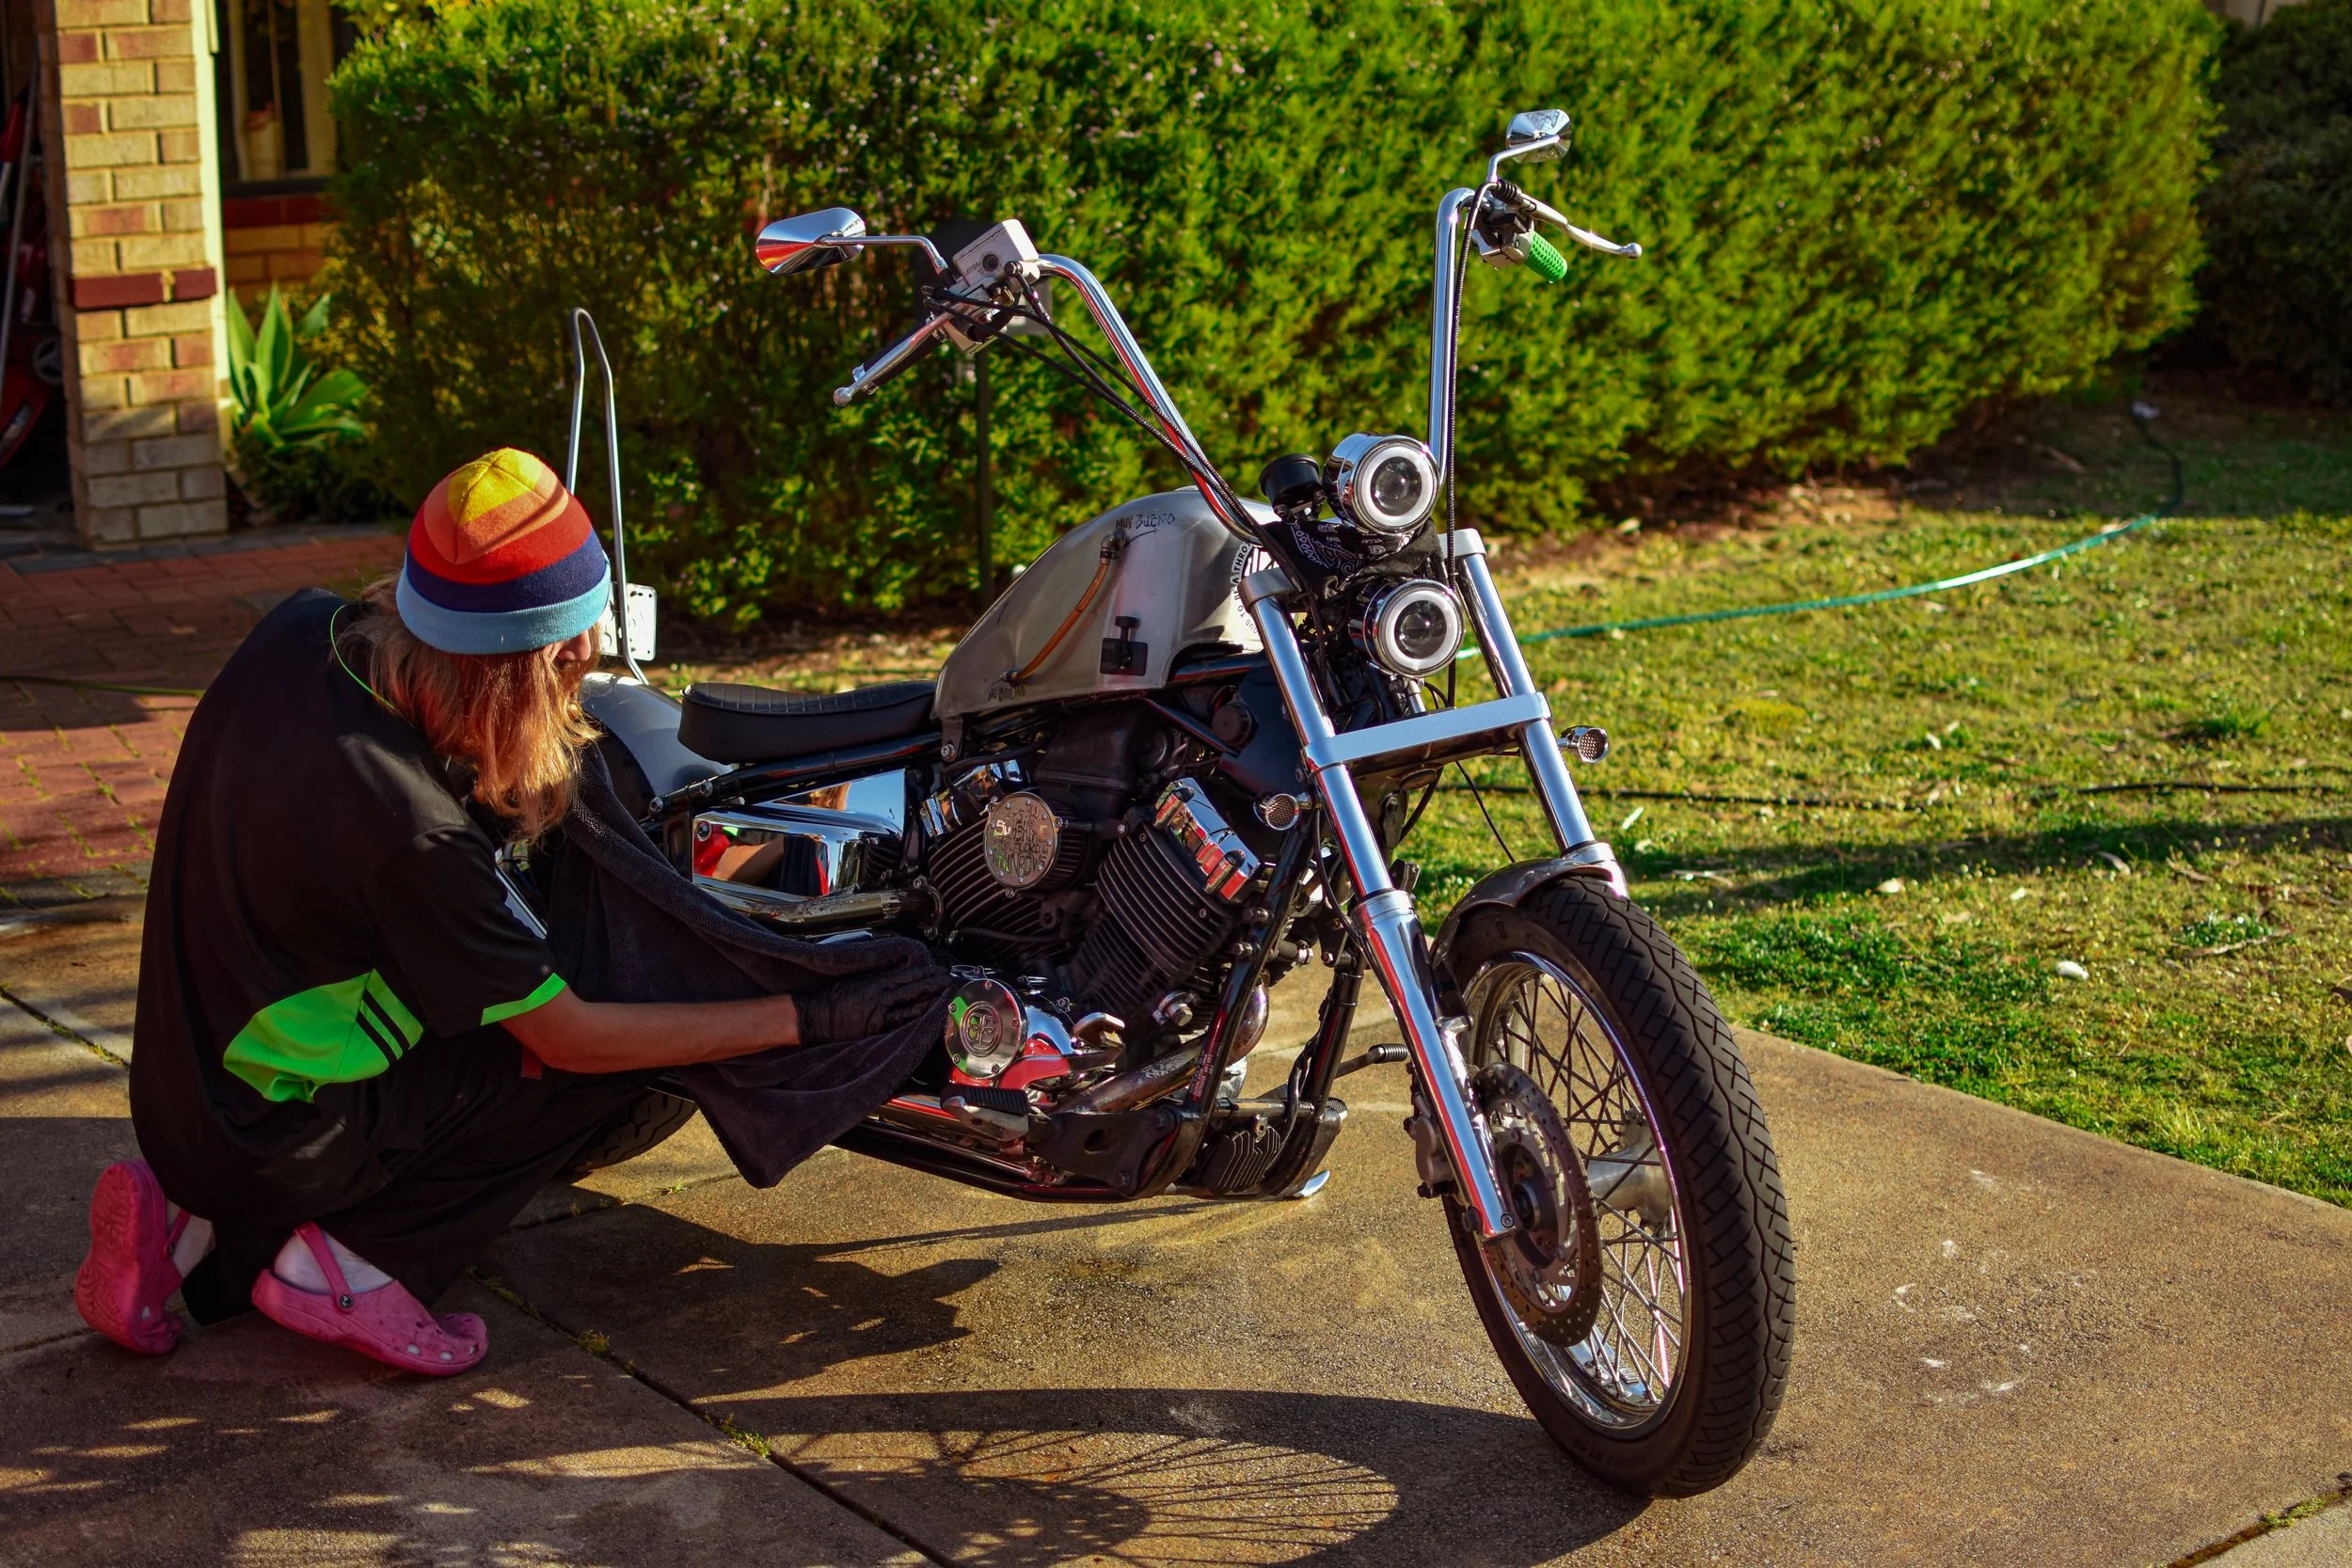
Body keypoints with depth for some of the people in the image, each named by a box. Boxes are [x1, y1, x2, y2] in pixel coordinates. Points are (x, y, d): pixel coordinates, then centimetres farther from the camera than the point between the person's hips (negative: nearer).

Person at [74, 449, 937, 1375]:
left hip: (177, 1086, 8)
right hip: (271, 1143, -8)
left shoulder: (303, 630, -9)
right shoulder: (409, 829, -31)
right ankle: (349, 1261, -3)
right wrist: (811, 1019, -15)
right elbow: (574, 1039, -19)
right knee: (622, 1053, -4)